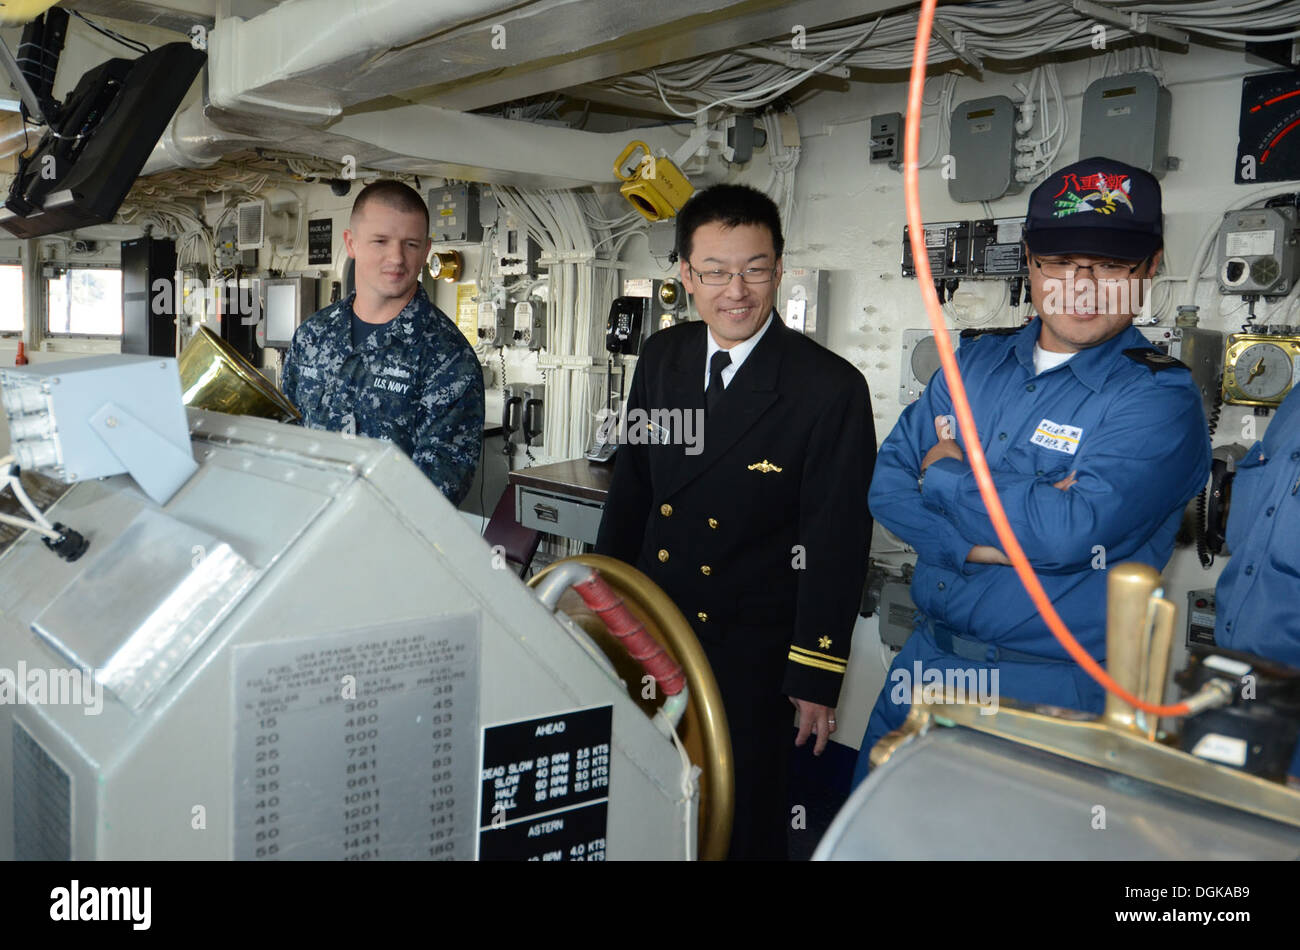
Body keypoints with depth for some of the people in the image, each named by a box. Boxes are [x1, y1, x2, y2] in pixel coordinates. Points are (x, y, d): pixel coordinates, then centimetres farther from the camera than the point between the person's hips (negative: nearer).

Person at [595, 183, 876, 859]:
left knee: (744, 826, 12)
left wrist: (817, 678, -11)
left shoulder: (830, 389, -15)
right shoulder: (660, 359, 1)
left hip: (751, 652, -4)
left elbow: (836, 544, -13)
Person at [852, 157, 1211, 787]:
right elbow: (887, 482, 0)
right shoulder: (973, 362, 6)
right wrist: (974, 542, -18)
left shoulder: (1159, 398, -13)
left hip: (1049, 694, -5)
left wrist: (946, 474, -12)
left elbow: (1070, 530, -27)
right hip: (925, 663, 6)